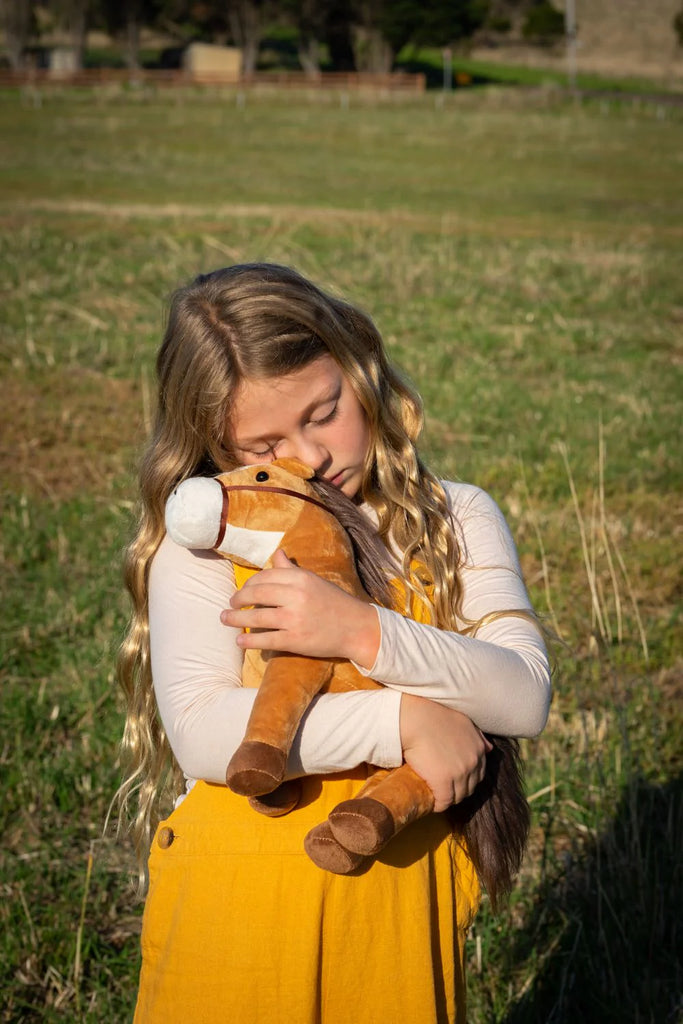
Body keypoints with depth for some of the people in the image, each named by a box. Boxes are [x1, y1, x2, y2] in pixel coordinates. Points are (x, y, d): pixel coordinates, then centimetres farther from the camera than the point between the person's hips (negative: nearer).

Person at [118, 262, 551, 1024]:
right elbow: (200, 735, -19)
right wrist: (404, 720, -21)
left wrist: (362, 633, -24)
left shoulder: (455, 520, 1)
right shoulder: (202, 542, -7)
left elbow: (524, 697, -11)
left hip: (404, 887, 2)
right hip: (239, 895, -1)